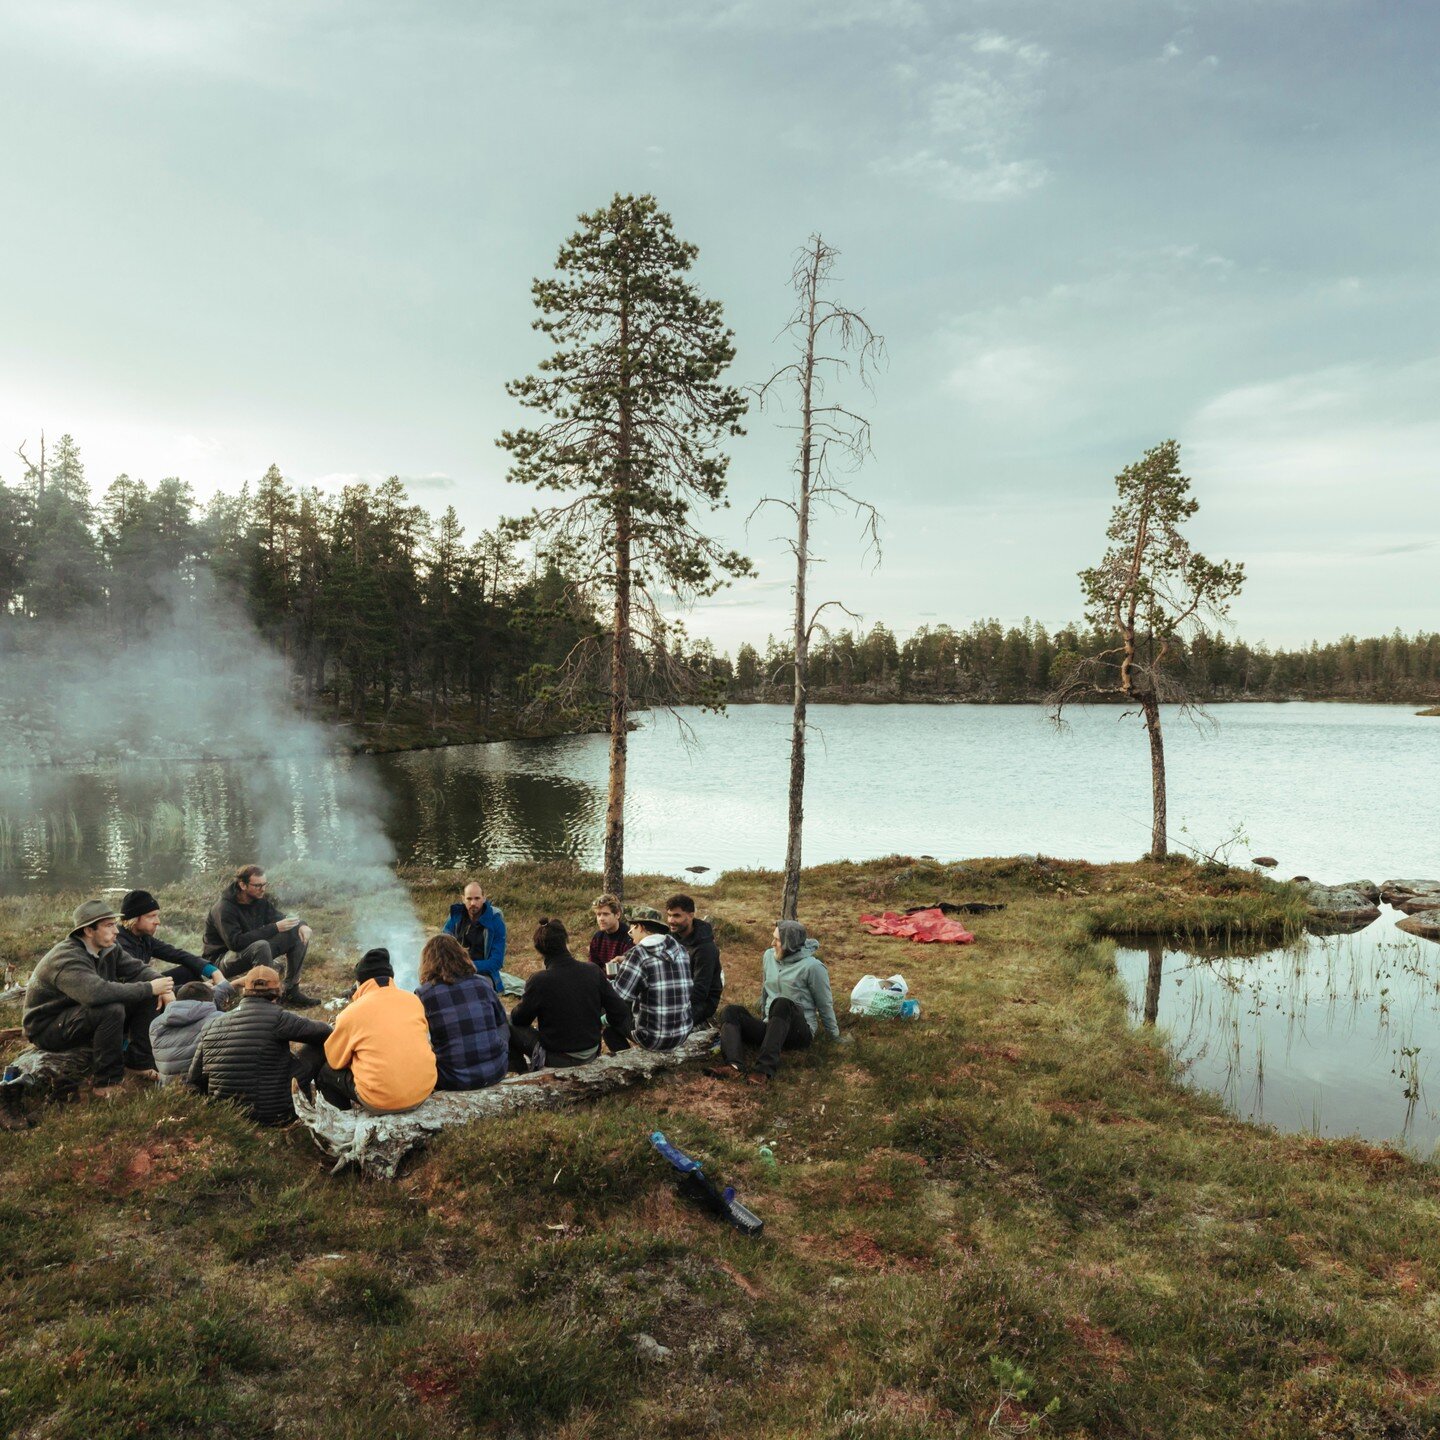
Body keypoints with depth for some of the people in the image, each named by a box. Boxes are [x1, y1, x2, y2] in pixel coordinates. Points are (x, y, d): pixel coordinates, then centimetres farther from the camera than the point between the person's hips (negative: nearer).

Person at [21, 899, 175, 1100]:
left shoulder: (108, 949, -3)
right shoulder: (66, 958, -29)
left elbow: (138, 969, -4)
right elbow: (97, 992, -45)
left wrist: (164, 988, -26)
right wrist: (148, 988, -39)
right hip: (47, 1028, -8)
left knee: (147, 998, -7)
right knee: (112, 1009, -35)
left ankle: (139, 1062, 0)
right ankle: (105, 1083, -21)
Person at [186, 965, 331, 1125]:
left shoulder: (211, 1026, 0)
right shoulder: (276, 1018, -16)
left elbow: (193, 1081, 7)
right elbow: (324, 1031, -7)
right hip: (274, 1116, -6)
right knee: (318, 1045, 6)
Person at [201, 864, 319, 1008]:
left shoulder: (261, 900, -1)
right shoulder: (224, 908, -23)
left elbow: (280, 919, 4)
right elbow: (235, 943, -33)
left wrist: (302, 925, -20)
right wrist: (274, 928, -35)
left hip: (253, 952, 8)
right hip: (221, 960, -8)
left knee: (299, 935, -7)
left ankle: (291, 991, -3)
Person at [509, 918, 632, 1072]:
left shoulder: (538, 981, -22)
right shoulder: (593, 971, -11)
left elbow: (518, 1019, -7)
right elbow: (619, 1011, -5)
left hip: (557, 1058, -5)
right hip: (591, 1054, 5)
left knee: (508, 1027, 11)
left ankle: (527, 1071, 28)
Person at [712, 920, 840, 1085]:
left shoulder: (812, 966, -10)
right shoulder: (769, 955, 9)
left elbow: (825, 1005, -1)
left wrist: (836, 1037, 5)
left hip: (800, 1031, -6)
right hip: (770, 1026, 6)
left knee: (782, 1004, -37)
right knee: (731, 1012, -16)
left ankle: (765, 1070, -49)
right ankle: (735, 1067, -42)